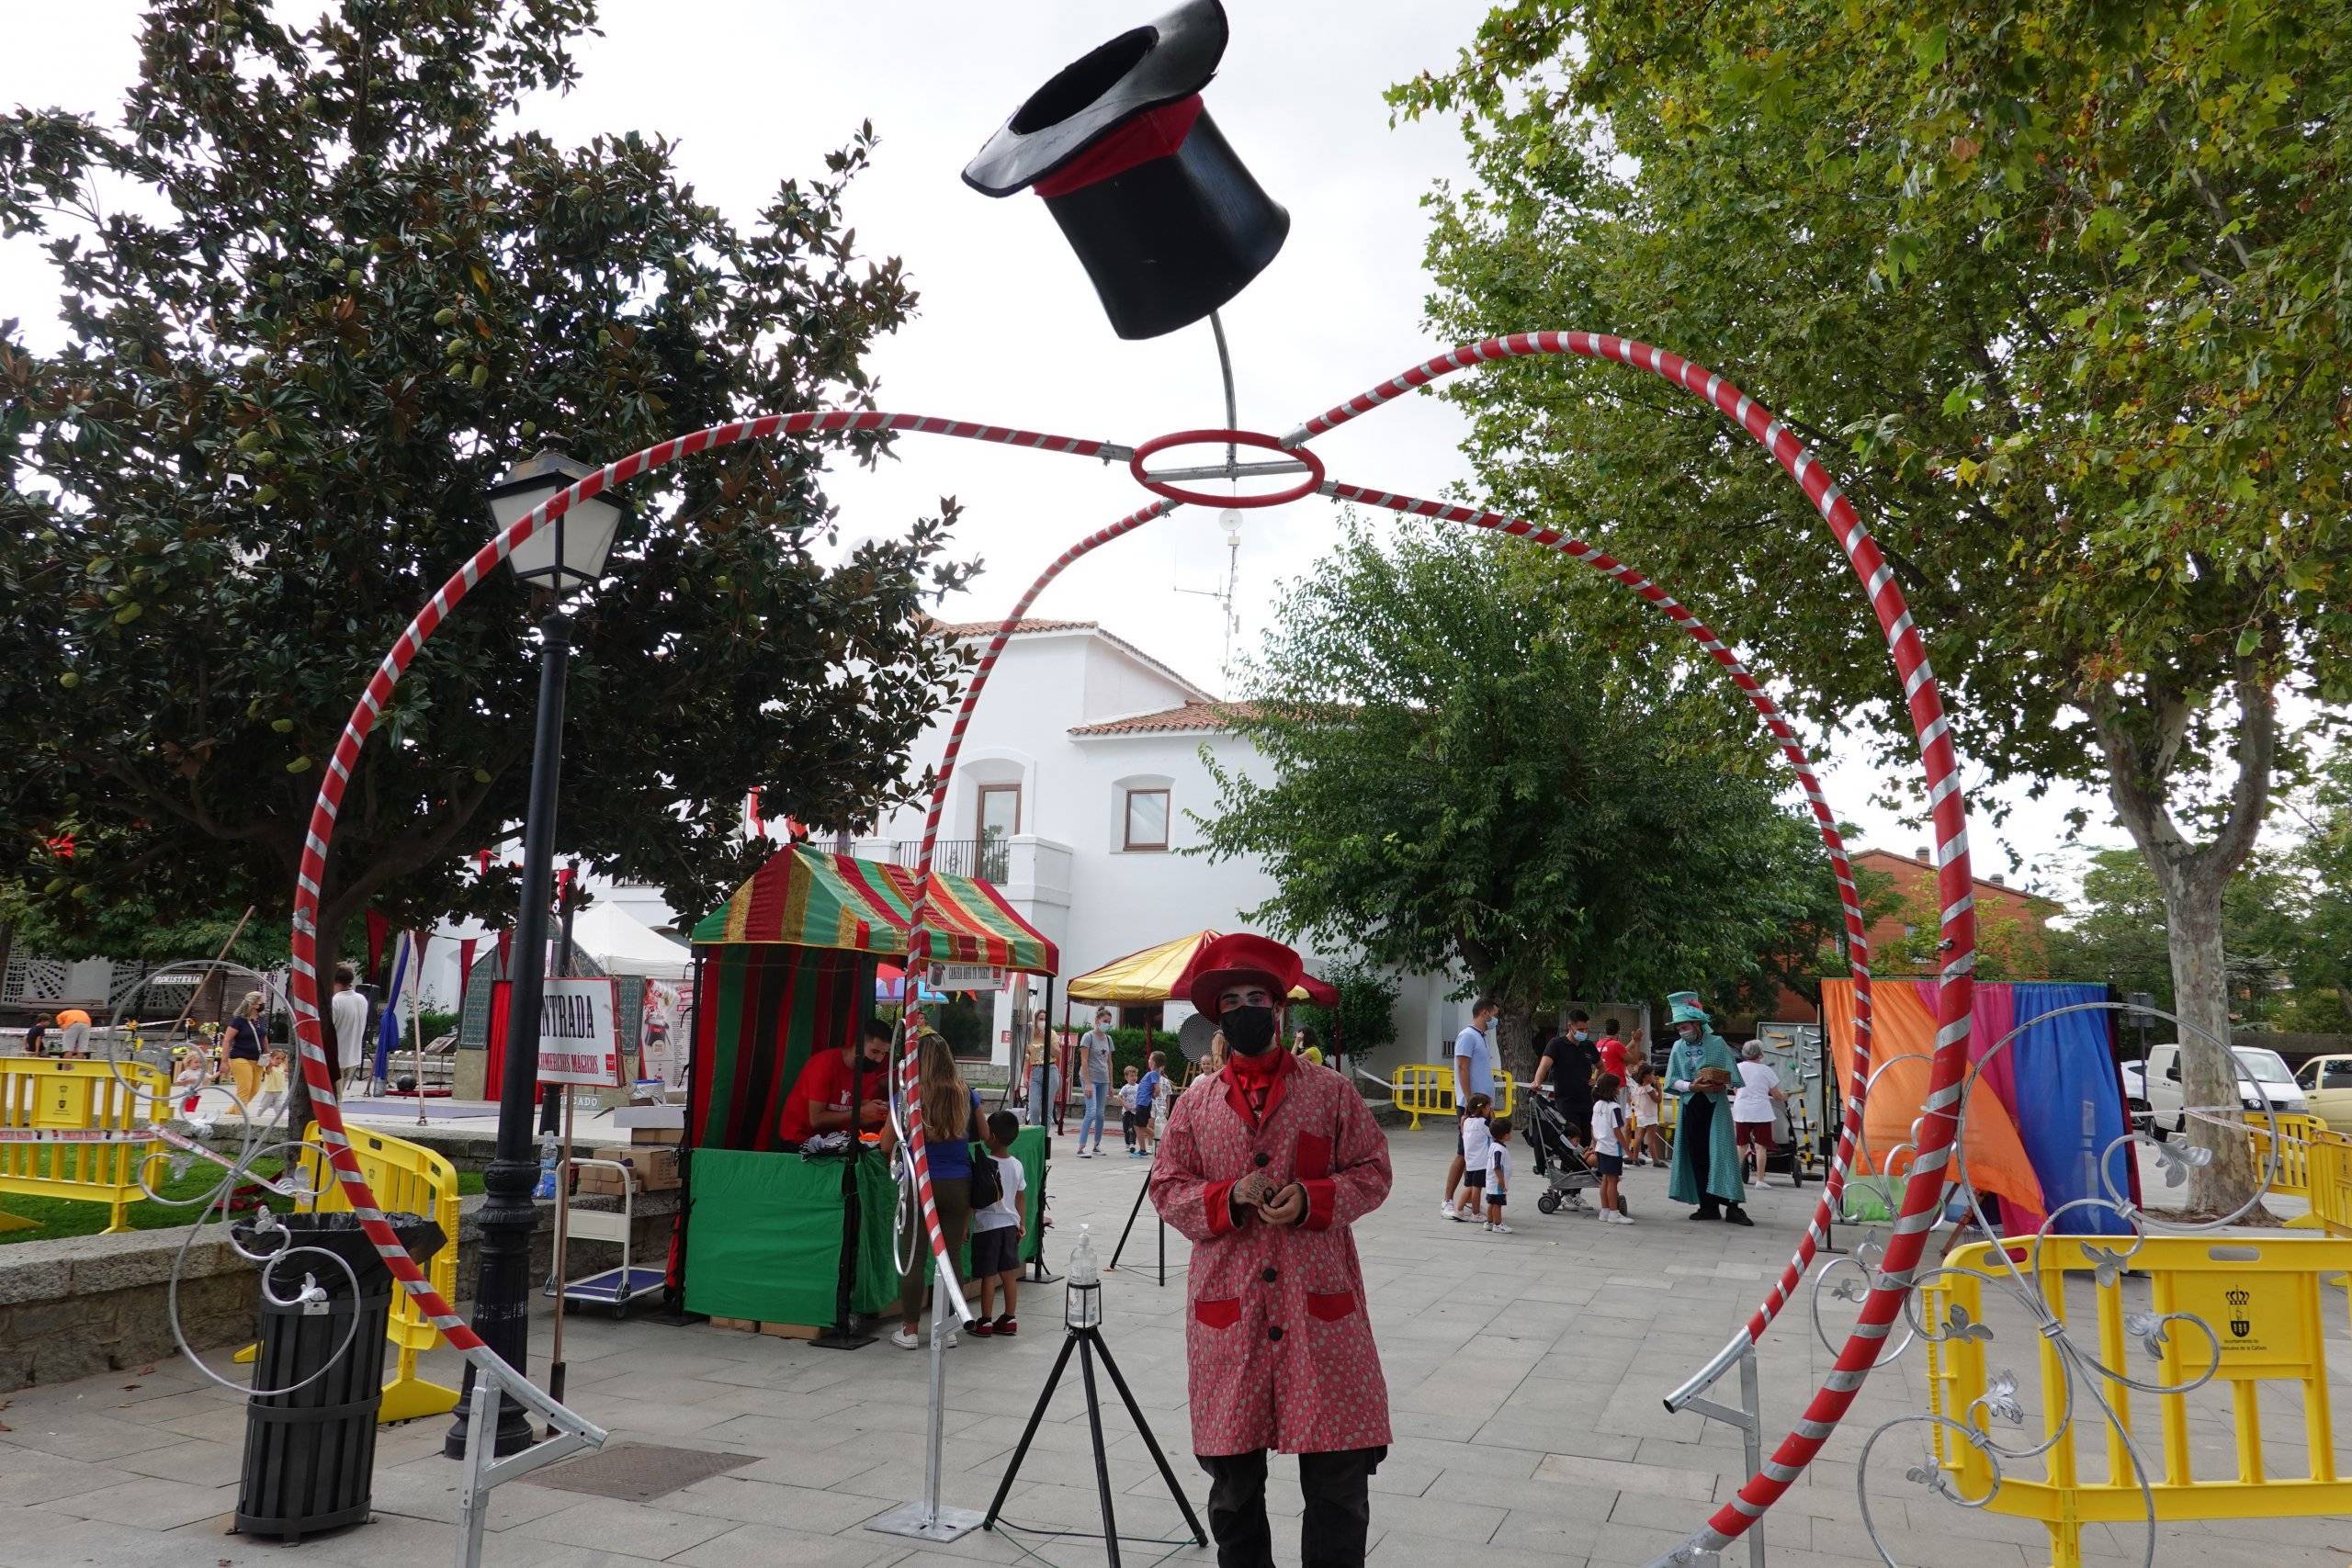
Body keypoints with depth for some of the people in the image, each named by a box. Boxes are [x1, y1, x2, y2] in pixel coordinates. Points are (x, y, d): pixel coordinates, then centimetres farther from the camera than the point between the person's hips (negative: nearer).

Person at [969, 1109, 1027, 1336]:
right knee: (1009, 1274, 11)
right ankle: (1009, 1320, 17)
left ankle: (985, 1322, 10)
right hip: (1010, 1224, 5)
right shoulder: (1017, 1165, 1)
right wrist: (1022, 1224, 20)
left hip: (987, 1226, -5)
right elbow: (1020, 1199, 9)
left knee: (988, 1275, 2)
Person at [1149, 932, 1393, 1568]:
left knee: (1339, 1474, 2)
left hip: (1320, 1303, -1)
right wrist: (1228, 1199, -12)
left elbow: (1372, 1172, 4)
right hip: (1226, 1305, 2)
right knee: (1233, 1474, 12)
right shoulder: (1195, 1103, 7)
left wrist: (1312, 1199, -13)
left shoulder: (1332, 1092, 4)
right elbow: (1167, 1188, 6)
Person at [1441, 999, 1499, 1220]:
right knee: (1463, 1154, -8)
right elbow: (1463, 1069, -16)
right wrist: (1470, 1102, -20)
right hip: (1471, 1105, -9)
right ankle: (1447, 1202, -4)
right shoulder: (1468, 1036, -10)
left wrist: (1488, 1105, 18)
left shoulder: (1482, 1038, 18)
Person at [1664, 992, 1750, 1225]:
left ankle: (1732, 1206, -6)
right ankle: (1708, 1206, 9)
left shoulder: (1717, 1043, -1)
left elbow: (1732, 1075, 0)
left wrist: (1720, 1085, -19)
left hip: (1715, 1106, -3)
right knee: (1697, 1156, 3)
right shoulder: (1678, 1047, 7)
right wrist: (1691, 1086, -13)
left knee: (1720, 1153, -8)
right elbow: (1673, 1080, 5)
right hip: (1690, 1107, 3)